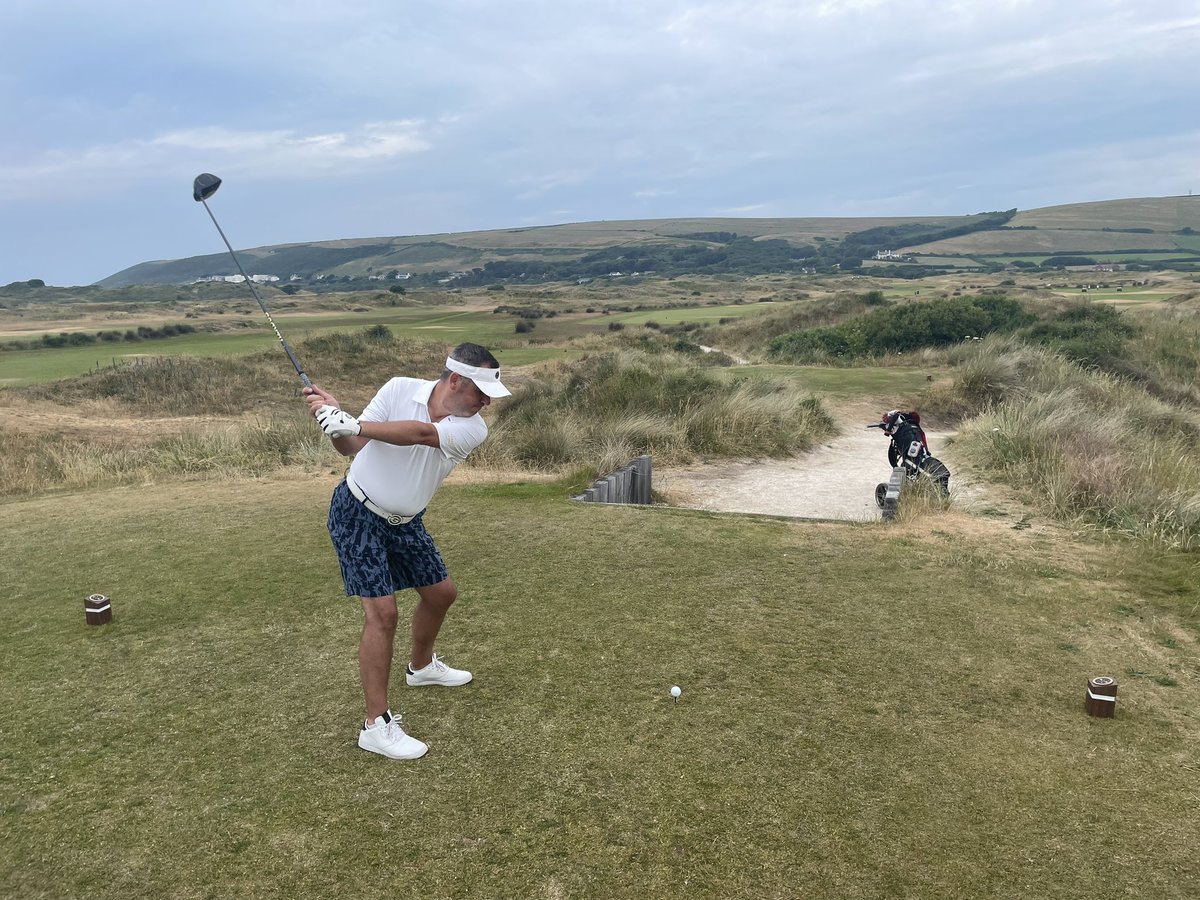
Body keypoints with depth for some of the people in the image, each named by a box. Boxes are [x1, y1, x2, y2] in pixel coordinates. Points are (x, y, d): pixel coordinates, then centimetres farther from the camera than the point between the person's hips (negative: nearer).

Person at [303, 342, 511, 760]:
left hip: (404, 522, 5)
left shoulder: (472, 429, -15)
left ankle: (421, 665, 47)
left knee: (441, 592, 16)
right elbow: (352, 447, -12)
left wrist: (353, 424, -44)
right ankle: (377, 725, -4)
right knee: (382, 611, -14)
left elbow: (420, 433, -34)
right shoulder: (400, 389, -17)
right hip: (357, 511, -5)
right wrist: (335, 418, -32)